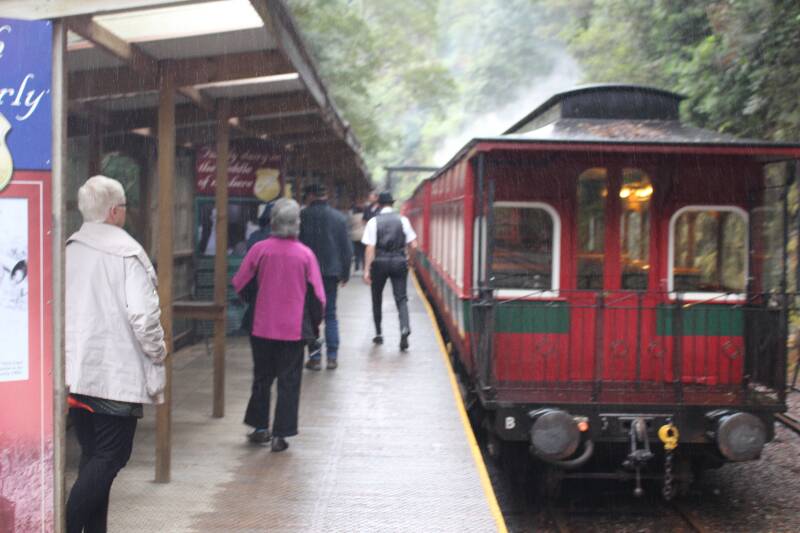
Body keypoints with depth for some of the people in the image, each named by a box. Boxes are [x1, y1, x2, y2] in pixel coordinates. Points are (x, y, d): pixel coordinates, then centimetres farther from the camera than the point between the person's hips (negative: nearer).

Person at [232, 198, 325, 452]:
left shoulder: (260, 249, -6)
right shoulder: (305, 254, -6)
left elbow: (238, 284, 1)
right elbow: (318, 295, -5)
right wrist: (315, 321, 11)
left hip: (262, 326, 1)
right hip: (293, 329, -1)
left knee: (262, 377, 17)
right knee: (289, 381, 6)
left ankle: (260, 427, 23)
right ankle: (280, 434, 6)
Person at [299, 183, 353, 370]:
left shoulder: (302, 216, -5)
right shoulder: (339, 218, 2)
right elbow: (347, 248, 5)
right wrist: (345, 273, 13)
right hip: (331, 272, 2)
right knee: (330, 314, 12)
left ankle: (314, 357, 2)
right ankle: (332, 357, 7)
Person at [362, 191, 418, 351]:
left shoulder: (373, 222, -3)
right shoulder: (402, 220, 2)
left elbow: (370, 247, -9)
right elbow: (413, 244, 0)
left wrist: (367, 269, -8)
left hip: (380, 262, -1)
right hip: (399, 261, 1)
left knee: (377, 298, 15)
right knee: (401, 298, 1)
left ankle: (378, 334, 22)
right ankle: (405, 327, -24)